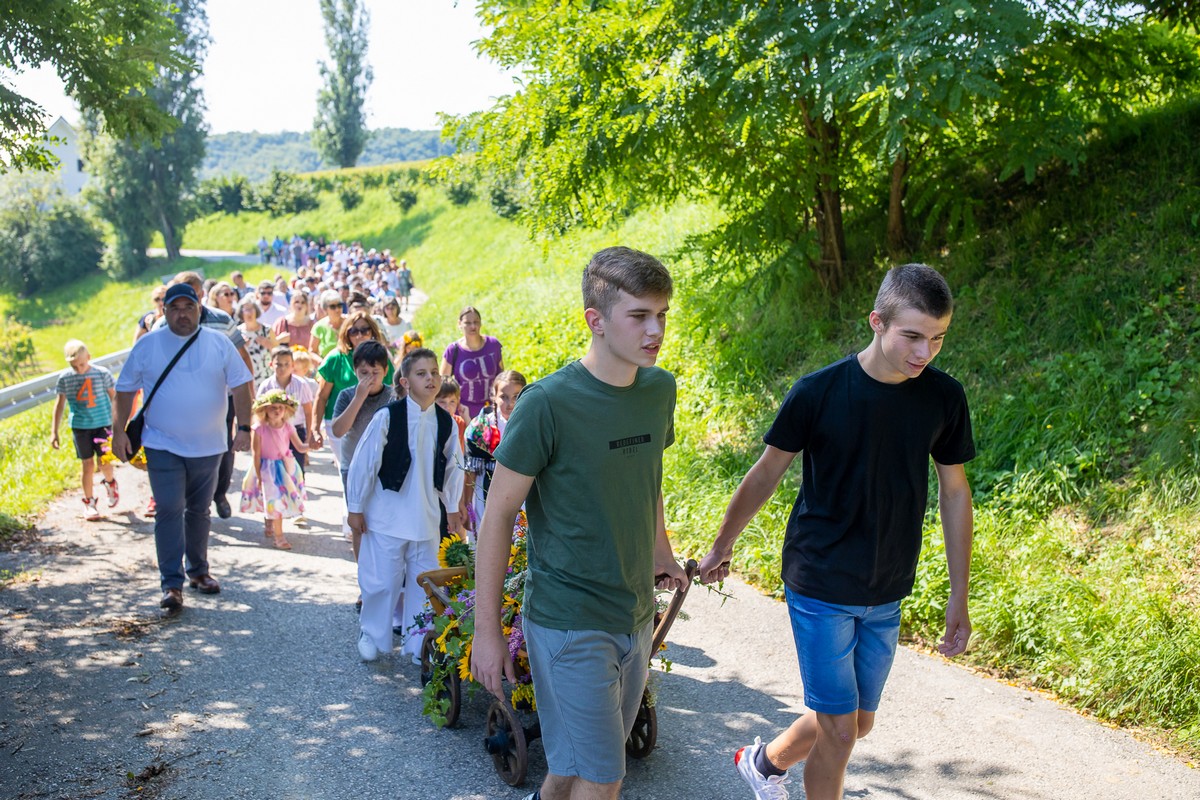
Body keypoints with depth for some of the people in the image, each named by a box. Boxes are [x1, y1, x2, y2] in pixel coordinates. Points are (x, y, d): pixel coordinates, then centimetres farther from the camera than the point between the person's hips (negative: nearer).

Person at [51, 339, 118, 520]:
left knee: (104, 460, -6)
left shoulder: (102, 373, -8)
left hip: (103, 423, -1)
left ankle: (110, 483, 29)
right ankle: (89, 502, 17)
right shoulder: (65, 377, -4)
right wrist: (54, 431, 1)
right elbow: (59, 405, 2)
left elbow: (114, 398, 2)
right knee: (87, 463, 3)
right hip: (80, 426, 1)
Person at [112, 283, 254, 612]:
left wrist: (244, 427, -8)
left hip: (208, 446, 2)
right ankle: (172, 584, -3)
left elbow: (240, 386, 1)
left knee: (199, 511, 14)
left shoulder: (219, 344, 1)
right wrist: (119, 432, -2)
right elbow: (125, 389, 5)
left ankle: (197, 571, 30)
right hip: (163, 446, -2)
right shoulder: (147, 345, 0)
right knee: (169, 511, -8)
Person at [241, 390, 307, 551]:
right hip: (267, 470, -4)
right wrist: (258, 477, -12)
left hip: (286, 468, 4)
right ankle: (278, 536, 0)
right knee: (275, 501, -7)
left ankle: (268, 525, 38)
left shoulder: (288, 427, -5)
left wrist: (311, 445, -28)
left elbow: (300, 447, -6)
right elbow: (256, 455, -12)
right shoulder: (259, 429, -15)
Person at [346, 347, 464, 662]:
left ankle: (417, 643, 25)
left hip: (426, 518, 4)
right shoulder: (388, 417, -12)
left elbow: (453, 467, 13)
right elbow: (363, 463, -7)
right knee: (381, 580, 1)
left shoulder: (445, 422, 1)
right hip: (386, 516, -4)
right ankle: (372, 636, 24)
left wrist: (453, 506, 18)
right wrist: (355, 508, -4)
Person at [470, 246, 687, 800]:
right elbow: (498, 514, -13)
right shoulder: (547, 403, -18)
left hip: (636, 615, 6)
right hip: (569, 621, -6)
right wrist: (486, 630, -11)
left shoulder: (660, 390, 1)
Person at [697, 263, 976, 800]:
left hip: (886, 595, 5)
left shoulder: (944, 398, -6)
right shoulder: (819, 392, -16)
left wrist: (959, 595, 6)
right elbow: (765, 474, -3)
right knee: (839, 729, -2)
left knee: (858, 724, 15)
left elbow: (954, 493, 5)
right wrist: (722, 547, 8)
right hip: (820, 588, -4)